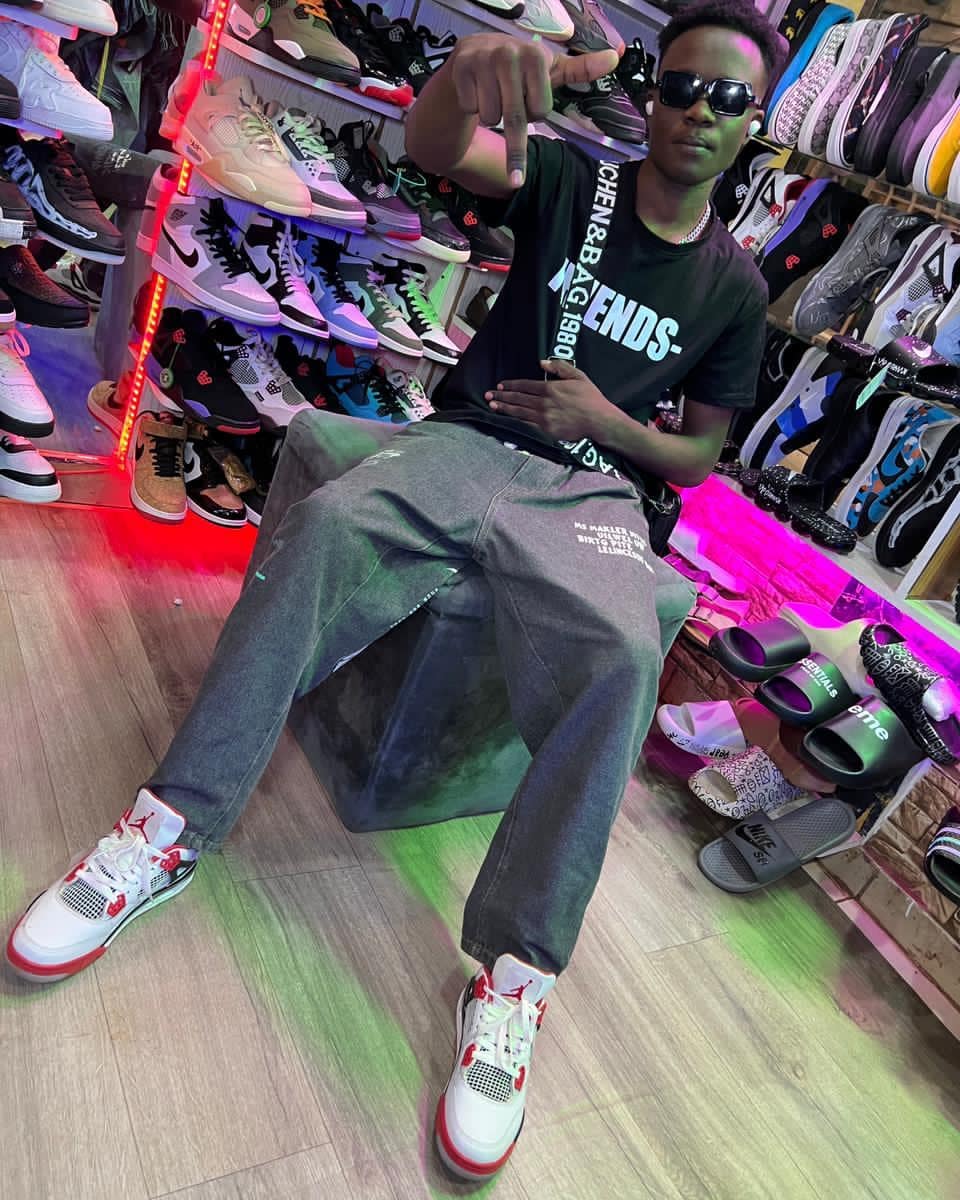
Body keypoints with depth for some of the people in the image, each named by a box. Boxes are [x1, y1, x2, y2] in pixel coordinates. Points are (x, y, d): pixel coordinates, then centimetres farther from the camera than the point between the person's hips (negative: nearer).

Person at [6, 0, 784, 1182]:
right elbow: (434, 144, -9)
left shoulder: (735, 287, 13)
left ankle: (515, 975, -23)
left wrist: (609, 422, -6)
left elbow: (699, 453, 16)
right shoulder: (571, 181, 10)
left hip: (590, 486, 0)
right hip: (467, 439, 1)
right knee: (326, 523, -32)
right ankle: (169, 831, -22)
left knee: (623, 654, -34)